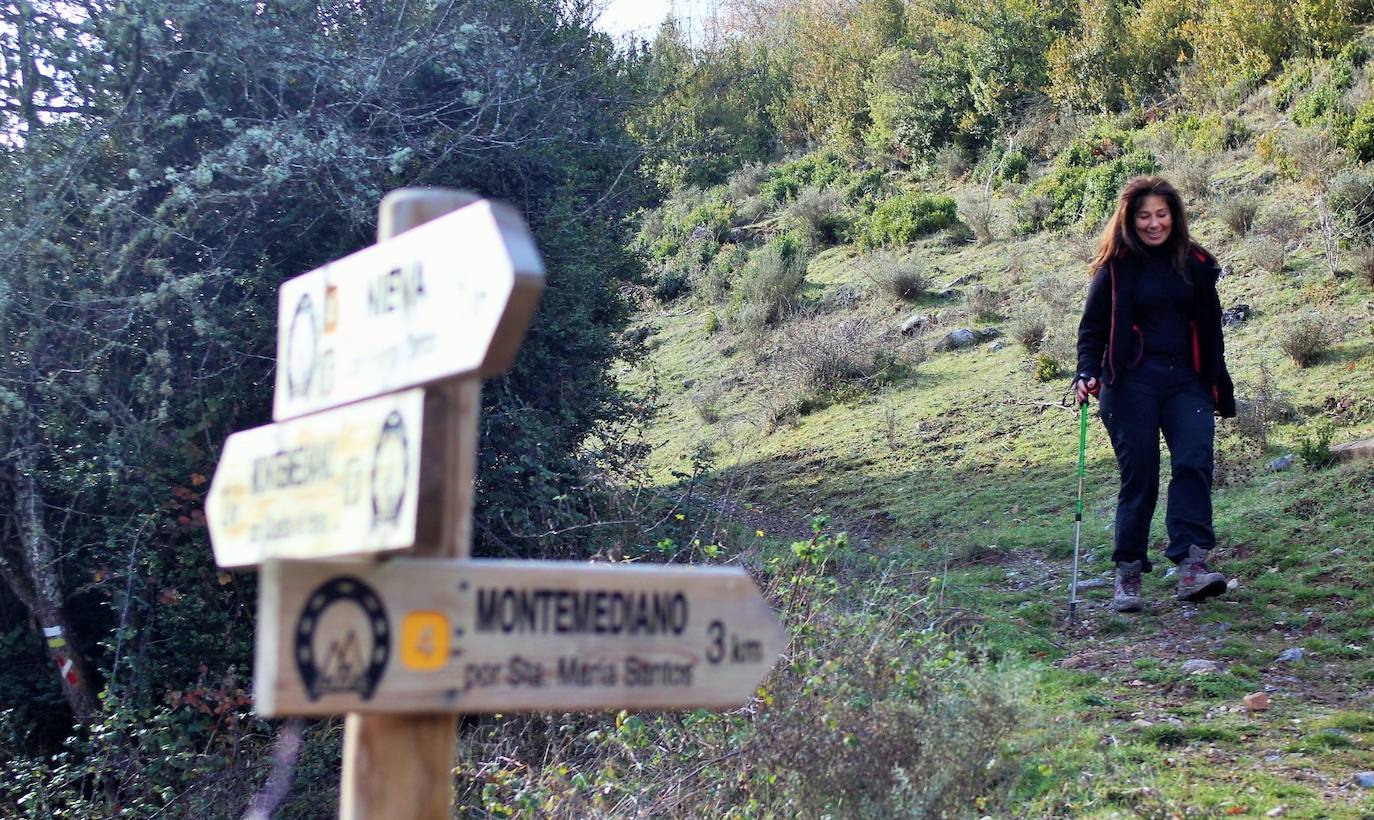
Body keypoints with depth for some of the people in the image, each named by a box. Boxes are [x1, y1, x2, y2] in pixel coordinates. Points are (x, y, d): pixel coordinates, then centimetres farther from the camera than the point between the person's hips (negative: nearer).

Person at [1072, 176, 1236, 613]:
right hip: (1132, 383, -2)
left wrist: (1221, 388, 18)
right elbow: (1093, 327, 4)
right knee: (1138, 476, -4)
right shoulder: (1116, 267, 4)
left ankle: (1192, 565, -21)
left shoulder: (1196, 263, 12)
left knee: (1194, 463, -15)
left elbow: (1210, 330, 18)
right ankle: (1128, 574, 4)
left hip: (1186, 381, 3)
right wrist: (1087, 372, -13)